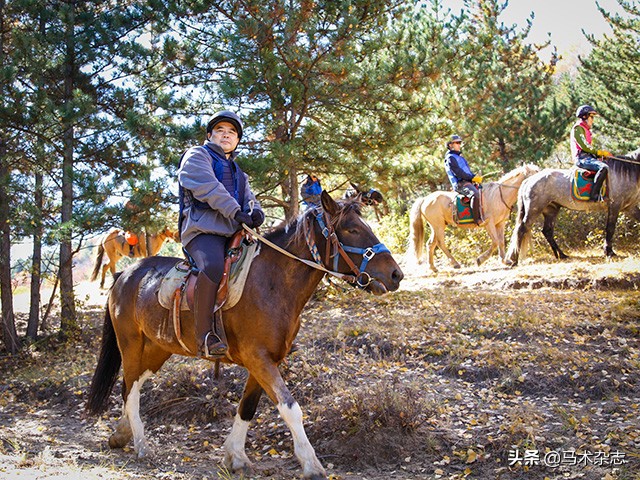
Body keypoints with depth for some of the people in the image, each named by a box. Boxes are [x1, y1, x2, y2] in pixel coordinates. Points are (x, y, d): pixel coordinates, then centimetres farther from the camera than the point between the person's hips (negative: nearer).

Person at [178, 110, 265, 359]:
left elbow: (247, 197, 17)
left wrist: (254, 211, -9)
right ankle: (204, 335, -36)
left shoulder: (237, 171, 32)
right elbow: (207, 186, -8)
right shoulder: (197, 156, 10)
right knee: (213, 265, -36)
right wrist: (235, 211, -20)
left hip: (234, 232, 8)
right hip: (203, 228, -8)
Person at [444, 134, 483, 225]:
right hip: (460, 184, -11)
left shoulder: (459, 157, 27)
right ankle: (477, 219, -36)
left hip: (468, 182, 11)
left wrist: (476, 176, 7)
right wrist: (473, 177, -16)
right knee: (476, 194, -34)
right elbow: (458, 172, -15)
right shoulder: (450, 158, -4)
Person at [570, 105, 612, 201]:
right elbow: (584, 147, -16)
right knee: (604, 167, -30)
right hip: (582, 158, -10)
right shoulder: (578, 128, -6)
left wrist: (602, 154, 8)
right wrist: (600, 153, -9)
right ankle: (594, 195, -33)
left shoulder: (586, 129, 26)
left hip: (588, 157, 10)